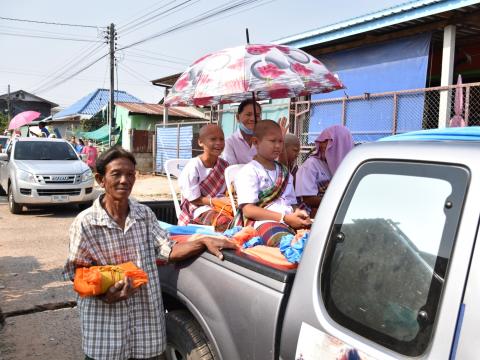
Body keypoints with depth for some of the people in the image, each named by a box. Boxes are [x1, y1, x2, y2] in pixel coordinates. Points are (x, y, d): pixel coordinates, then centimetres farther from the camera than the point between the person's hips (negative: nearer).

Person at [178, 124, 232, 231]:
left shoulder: (224, 165, 4)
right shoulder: (193, 167, -14)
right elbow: (194, 200, -10)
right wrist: (219, 201, -19)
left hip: (221, 206, 6)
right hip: (200, 208, -5)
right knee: (224, 222, -36)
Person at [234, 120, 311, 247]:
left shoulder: (284, 172, 27)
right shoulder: (249, 171, 3)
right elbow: (248, 210, -8)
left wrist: (299, 214, -1)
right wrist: (285, 218, -15)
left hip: (290, 221, 7)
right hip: (262, 221, -6)